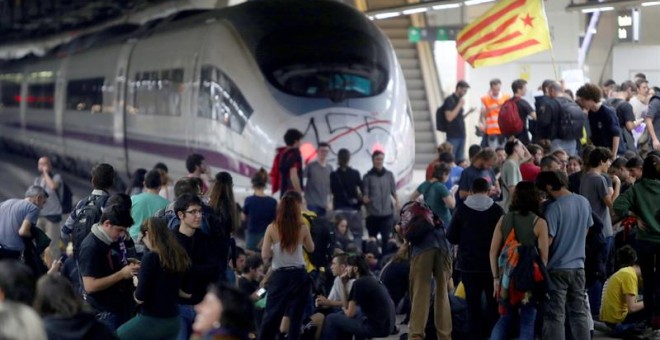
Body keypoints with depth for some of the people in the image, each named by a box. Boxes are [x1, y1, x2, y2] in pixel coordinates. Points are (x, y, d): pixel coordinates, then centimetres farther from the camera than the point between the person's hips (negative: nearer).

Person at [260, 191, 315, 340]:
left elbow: (265, 256, -5)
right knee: (296, 316, 8)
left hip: (279, 276, 0)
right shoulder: (303, 229, -5)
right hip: (299, 276, 0)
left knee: (271, 315, 8)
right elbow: (311, 249, 13)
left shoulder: (272, 228, -7)